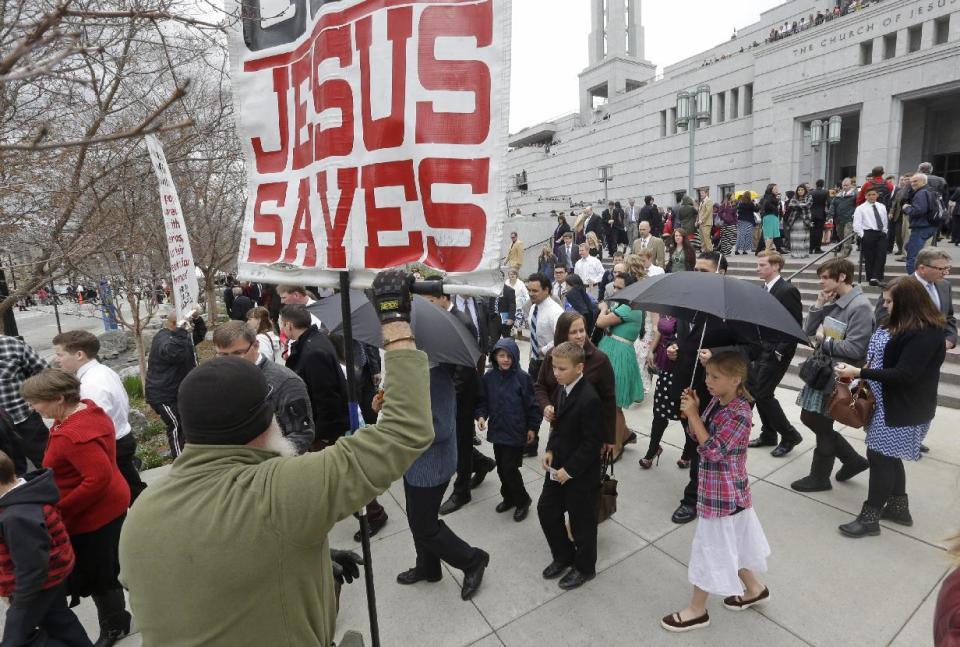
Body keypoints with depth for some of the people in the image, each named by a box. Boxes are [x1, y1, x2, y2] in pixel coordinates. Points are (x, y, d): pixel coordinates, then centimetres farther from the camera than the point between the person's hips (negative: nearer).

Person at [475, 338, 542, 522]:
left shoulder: (522, 377, -14)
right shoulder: (489, 377, -3)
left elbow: (532, 404, -7)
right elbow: (483, 400, 7)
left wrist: (533, 427, -4)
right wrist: (481, 415, -9)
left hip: (516, 432, -5)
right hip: (497, 431, 5)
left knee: (510, 468, -2)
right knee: (501, 468, 16)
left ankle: (522, 501, 22)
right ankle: (509, 498, 38)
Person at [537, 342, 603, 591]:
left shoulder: (589, 399, -27)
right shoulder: (561, 388, 0)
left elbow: (592, 442, -23)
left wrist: (570, 470, -19)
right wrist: (550, 450, 1)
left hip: (580, 472, -8)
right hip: (559, 465, 8)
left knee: (581, 521, 11)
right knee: (546, 510, 17)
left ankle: (584, 567, 36)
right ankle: (563, 556, 39)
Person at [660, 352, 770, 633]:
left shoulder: (740, 414, -27)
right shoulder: (716, 402, -1)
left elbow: (712, 450, -29)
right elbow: (696, 435, 7)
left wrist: (693, 414, -28)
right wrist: (691, 411, -10)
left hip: (724, 494, -8)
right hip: (718, 489, 8)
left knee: (711, 547, 7)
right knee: (730, 543, 26)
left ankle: (697, 610, 25)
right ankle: (754, 589, 49)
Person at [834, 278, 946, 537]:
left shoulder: (925, 333, -21)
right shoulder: (898, 324, 7)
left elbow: (904, 375, -25)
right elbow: (881, 356, 14)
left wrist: (858, 372, -26)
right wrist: (859, 372, -1)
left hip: (903, 409, -9)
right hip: (887, 403, 9)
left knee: (880, 456, -1)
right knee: (888, 455, 18)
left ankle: (870, 517, 12)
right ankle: (898, 508, 34)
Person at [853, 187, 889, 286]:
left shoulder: (882, 207, 14)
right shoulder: (860, 208, -1)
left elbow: (885, 221, 22)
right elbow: (856, 225, -5)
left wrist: (884, 232, 13)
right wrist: (862, 235, -12)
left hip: (881, 234, 4)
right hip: (868, 234, -4)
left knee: (882, 255, -10)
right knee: (869, 257, 0)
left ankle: (876, 277, -10)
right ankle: (871, 278, 10)